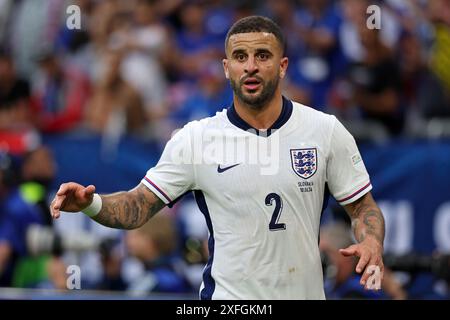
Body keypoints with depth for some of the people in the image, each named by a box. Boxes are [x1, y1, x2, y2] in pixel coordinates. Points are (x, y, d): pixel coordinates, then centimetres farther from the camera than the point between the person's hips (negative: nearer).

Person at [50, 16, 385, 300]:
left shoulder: (327, 131, -3)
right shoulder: (194, 138, -4)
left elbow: (363, 206, 4)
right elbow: (140, 206, -1)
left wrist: (372, 243, -17)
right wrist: (91, 203, -21)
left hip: (305, 292, 1)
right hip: (227, 295, -1)